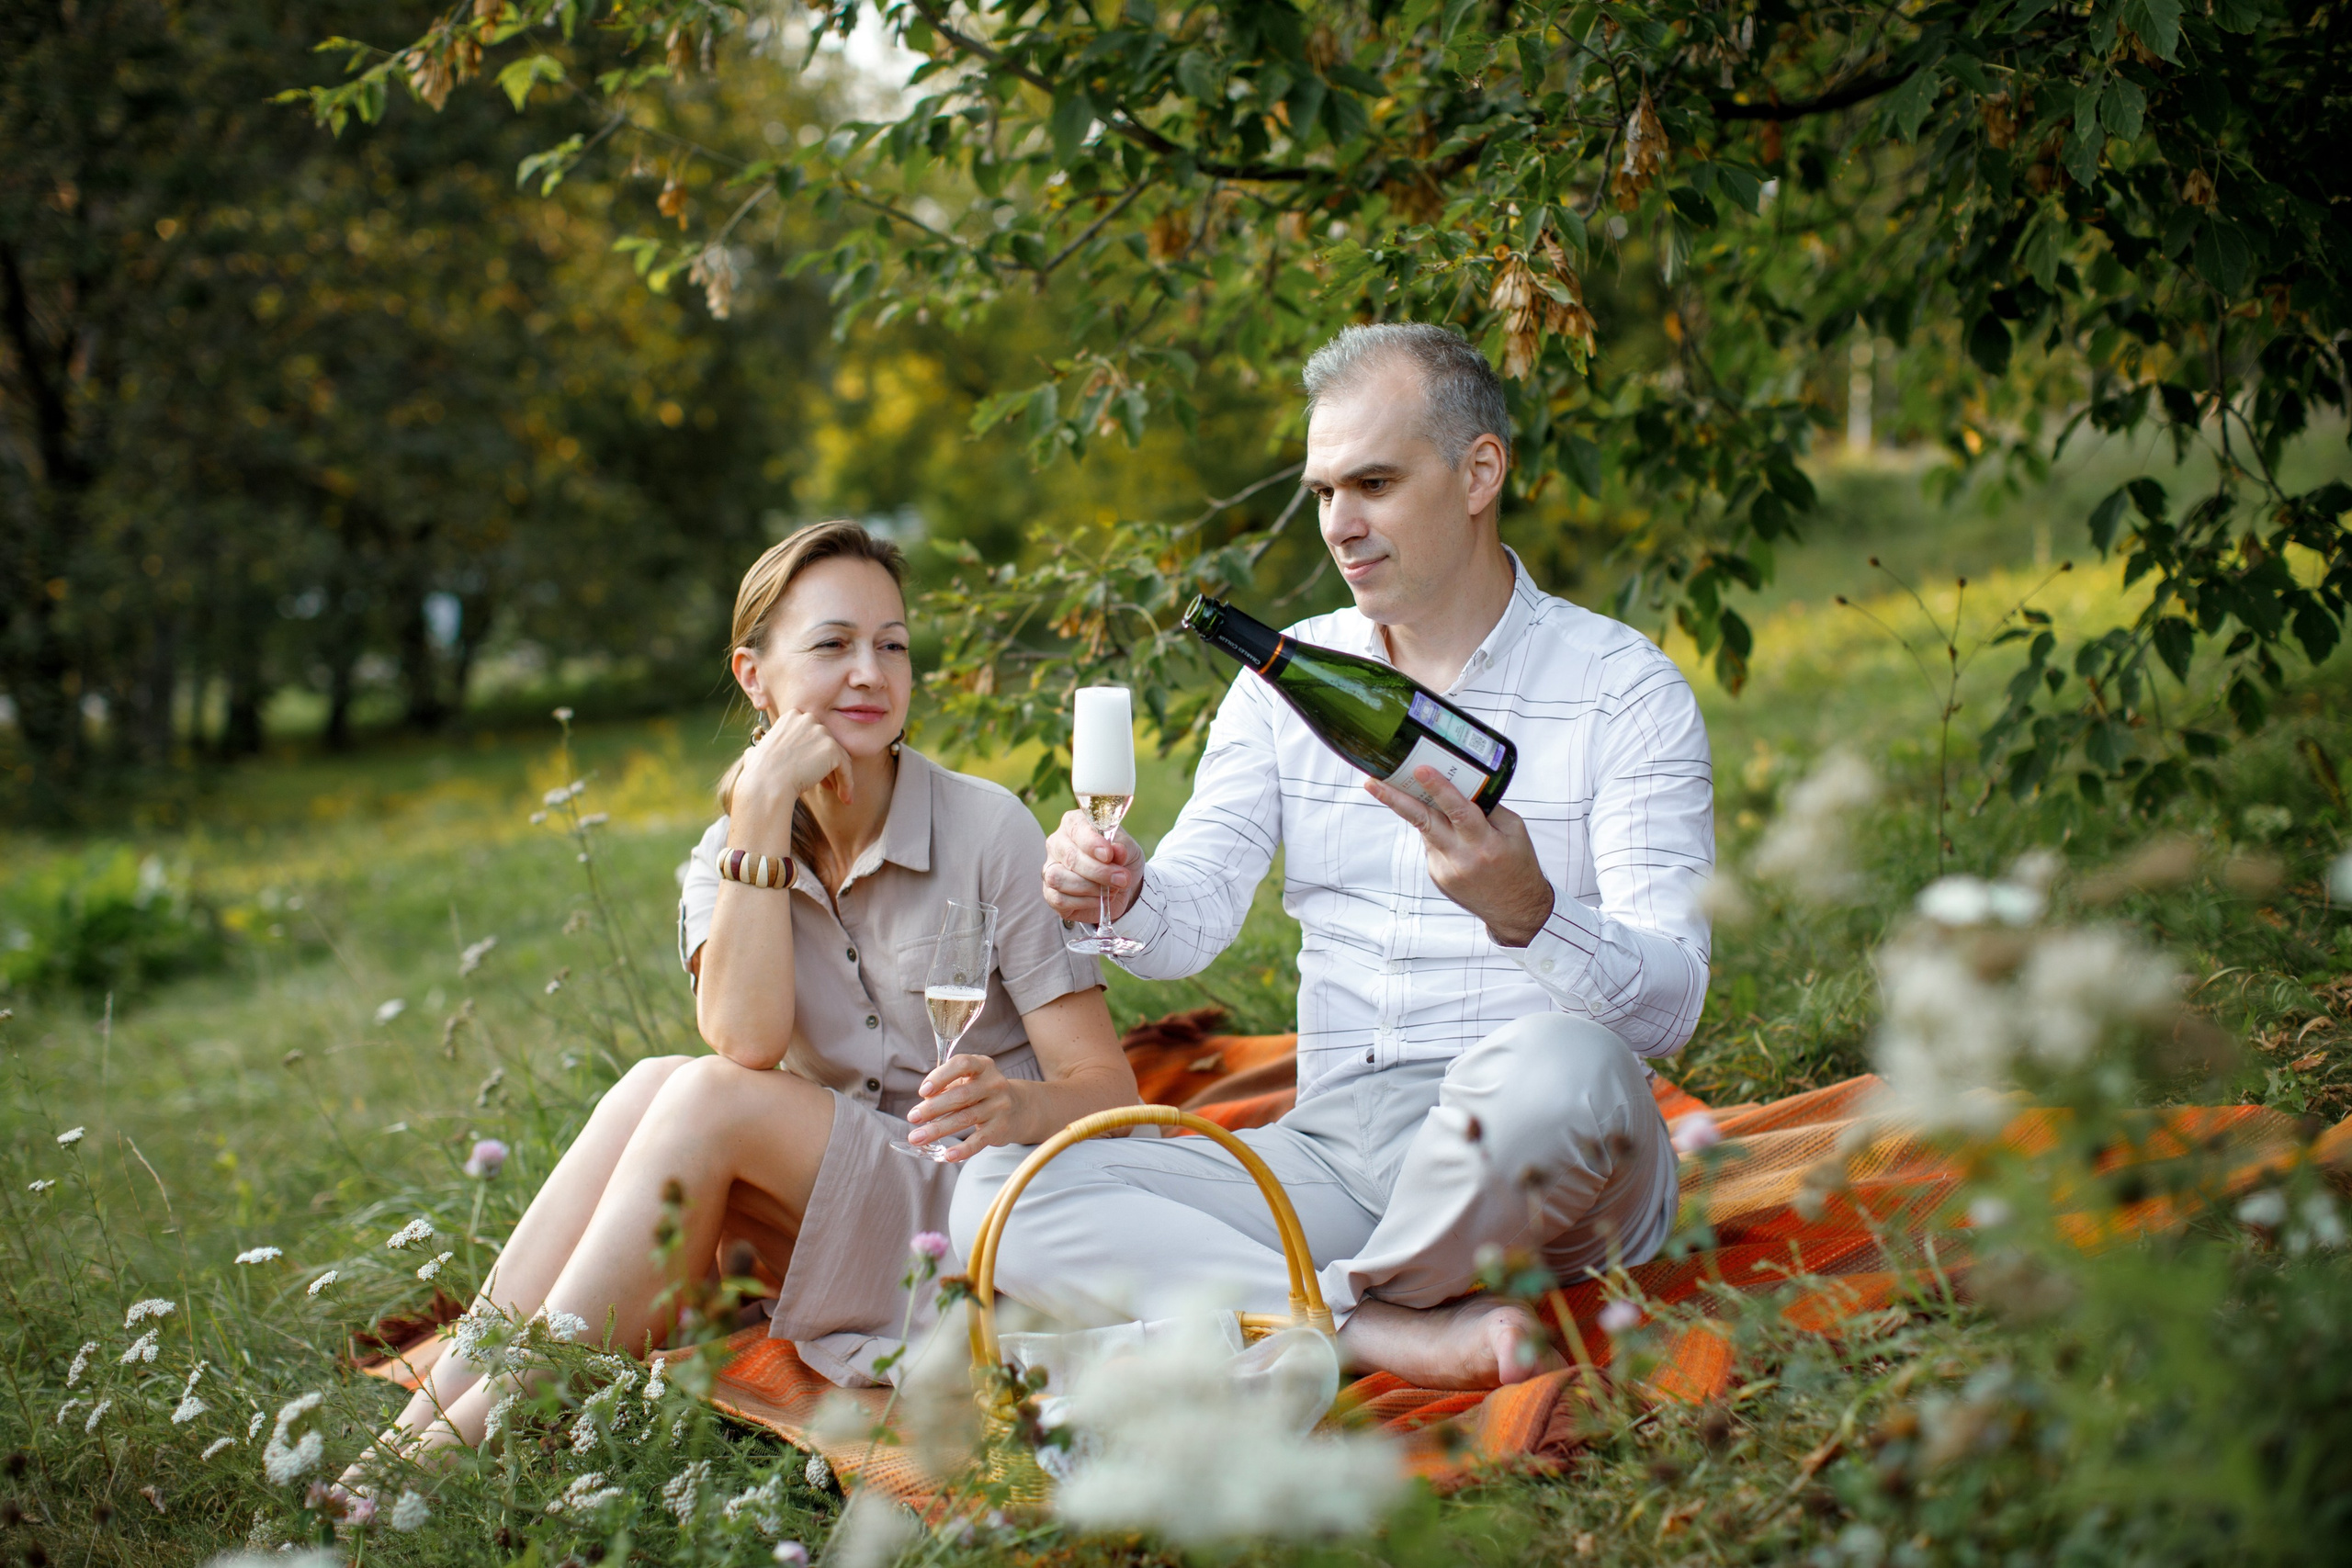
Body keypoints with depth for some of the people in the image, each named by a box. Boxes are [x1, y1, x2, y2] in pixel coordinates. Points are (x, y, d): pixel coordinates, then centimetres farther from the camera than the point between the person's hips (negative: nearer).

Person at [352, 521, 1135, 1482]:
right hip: (835, 1211, 4)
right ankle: (416, 1429, -25)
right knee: (655, 1084, -23)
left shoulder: (987, 829, -8)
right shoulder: (732, 855, 4)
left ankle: (478, 1436, -23)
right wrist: (762, 811, -20)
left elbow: (1109, 1092, -12)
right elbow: (747, 1040, -18)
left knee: (707, 1101, -25)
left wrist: (1013, 1105, -35)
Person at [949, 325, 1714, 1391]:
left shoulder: (1623, 688, -1)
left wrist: (1526, 910, -33)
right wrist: (1122, 893, -21)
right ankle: (1403, 1338, -26)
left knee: (1557, 1064, -40)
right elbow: (1194, 918, 3)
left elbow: (1669, 1003, -12)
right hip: (1335, 1153, 4)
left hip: (1531, 1173, -4)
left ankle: (1343, 1302, -11)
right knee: (996, 1195, -16)